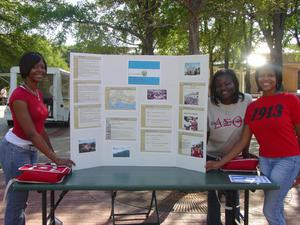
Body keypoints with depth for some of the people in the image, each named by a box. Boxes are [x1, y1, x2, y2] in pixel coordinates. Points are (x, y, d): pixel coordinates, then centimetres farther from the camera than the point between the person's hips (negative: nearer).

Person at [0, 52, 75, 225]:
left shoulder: (39, 94, 6)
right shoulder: (19, 95, -21)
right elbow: (31, 133, -26)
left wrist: (53, 152, 12)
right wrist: (56, 159, -29)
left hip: (32, 150, 9)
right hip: (16, 151, -8)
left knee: (23, 199, 18)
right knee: (17, 200, 1)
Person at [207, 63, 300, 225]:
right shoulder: (252, 107, 5)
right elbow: (243, 141, 4)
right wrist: (219, 163, -3)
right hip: (264, 160, 5)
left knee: (269, 210, -6)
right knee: (276, 209, 15)